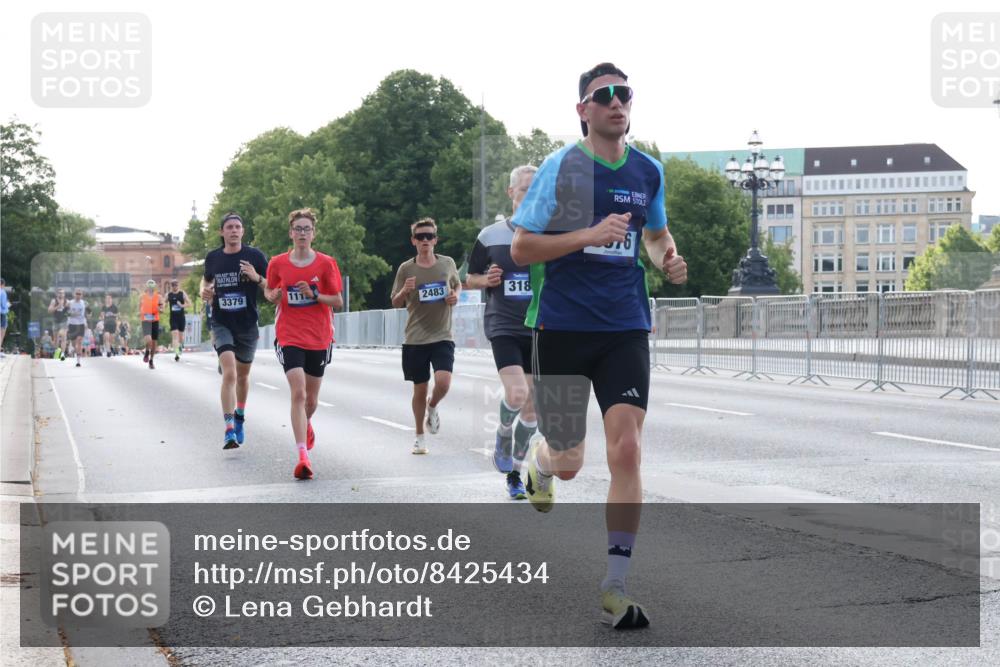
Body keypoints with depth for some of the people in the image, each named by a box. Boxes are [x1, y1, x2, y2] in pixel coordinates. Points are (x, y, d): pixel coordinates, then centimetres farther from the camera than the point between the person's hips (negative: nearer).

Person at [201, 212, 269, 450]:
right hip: (222, 323, -1)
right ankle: (229, 430, -21)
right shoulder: (213, 258, 2)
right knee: (229, 373, -19)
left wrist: (257, 278, -21)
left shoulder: (254, 256, -4)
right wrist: (204, 291, 0)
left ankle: (240, 417, 43)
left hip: (247, 325, 1)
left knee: (243, 375, 18)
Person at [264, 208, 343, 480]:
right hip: (289, 337, -1)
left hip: (319, 338, 1)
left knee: (311, 398, 13)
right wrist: (274, 296, -8)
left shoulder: (326, 263, -2)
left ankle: (306, 424, 49)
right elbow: (268, 291, 15)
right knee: (298, 393, -17)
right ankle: (302, 456, -20)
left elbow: (338, 301, 0)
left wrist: (314, 295, -17)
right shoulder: (278, 263, 0)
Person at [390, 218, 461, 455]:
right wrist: (405, 291, -16)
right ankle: (419, 436, 25)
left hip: (442, 337, 0)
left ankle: (432, 407, 15)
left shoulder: (447, 263, 3)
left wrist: (455, 295, -1)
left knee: (443, 382, -20)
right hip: (415, 339, 0)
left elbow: (457, 284, 22)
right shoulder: (406, 269, 0)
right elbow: (395, 303, 6)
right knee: (420, 389, 6)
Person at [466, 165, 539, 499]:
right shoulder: (491, 236, 0)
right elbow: (470, 279, 11)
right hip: (503, 325, -2)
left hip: (540, 330, 2)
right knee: (517, 393, -23)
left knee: (531, 407, 6)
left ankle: (514, 472, 23)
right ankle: (503, 435, 10)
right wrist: (486, 280, -10)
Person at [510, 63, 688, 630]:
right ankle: (539, 458, 48)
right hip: (563, 327, -2)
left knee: (627, 450, -13)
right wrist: (589, 235, -20)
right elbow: (521, 248, -7)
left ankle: (615, 589, -6)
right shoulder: (560, 166, -6)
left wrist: (667, 257, 3)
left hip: (625, 329, 2)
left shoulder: (648, 171, 6)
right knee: (568, 464, 7)